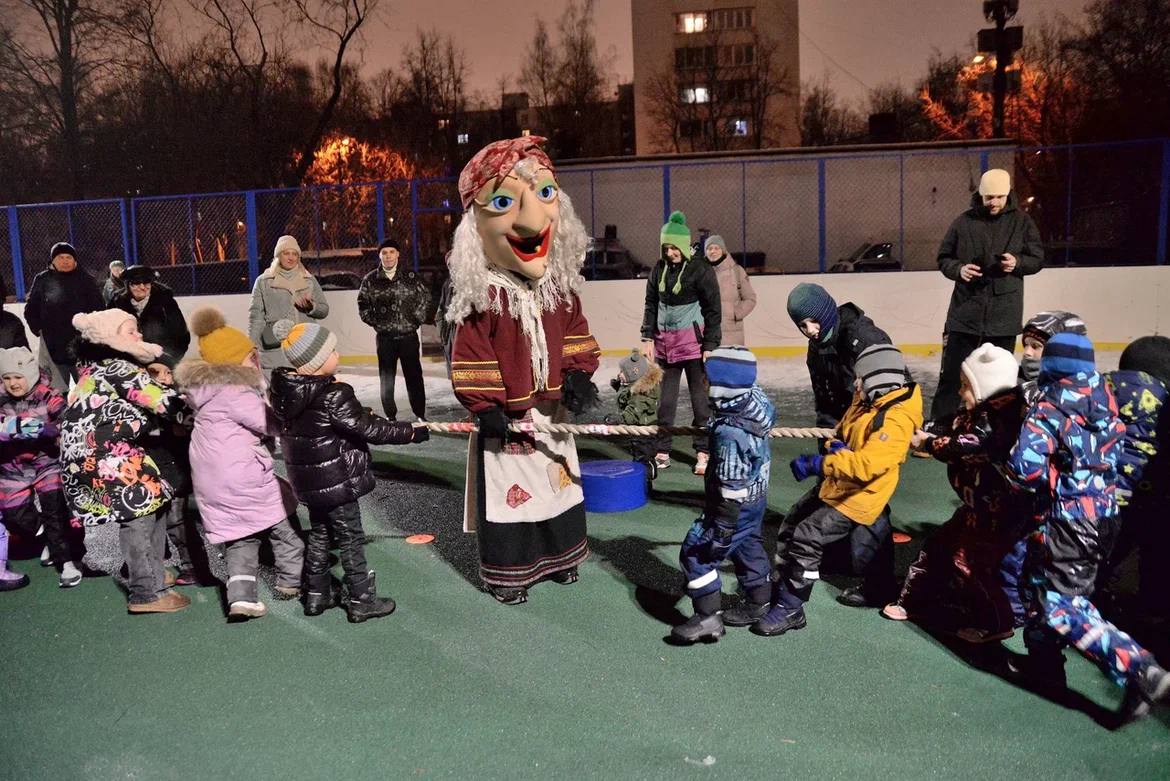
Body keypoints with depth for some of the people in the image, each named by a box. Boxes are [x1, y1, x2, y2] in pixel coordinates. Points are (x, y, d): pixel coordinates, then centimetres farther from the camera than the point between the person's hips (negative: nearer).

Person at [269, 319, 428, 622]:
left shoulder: (284, 390, -1)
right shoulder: (332, 396, -26)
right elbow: (368, 428, -24)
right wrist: (411, 432, -15)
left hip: (309, 480, 8)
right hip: (336, 481, -8)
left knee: (319, 534, 22)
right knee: (350, 539, 5)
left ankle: (317, 594, 33)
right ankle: (361, 602, 16)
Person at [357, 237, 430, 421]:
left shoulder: (411, 276, 0)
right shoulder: (370, 280, 0)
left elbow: (425, 296, 8)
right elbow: (363, 304, 9)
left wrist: (417, 318, 3)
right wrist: (374, 321, 2)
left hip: (409, 335, 0)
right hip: (385, 337, 1)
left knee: (414, 376, 5)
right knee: (386, 378, 7)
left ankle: (420, 414, 15)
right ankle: (390, 416, 17)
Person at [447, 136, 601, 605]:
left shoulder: (560, 286, 1)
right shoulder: (482, 296, -16)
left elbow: (575, 336, 10)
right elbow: (471, 357, -15)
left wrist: (578, 374, -2)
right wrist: (485, 406, -17)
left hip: (551, 411, 6)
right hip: (506, 416, -5)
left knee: (560, 484, 17)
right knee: (507, 494, 3)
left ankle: (557, 557, 36)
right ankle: (505, 572, 19)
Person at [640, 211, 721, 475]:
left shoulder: (701, 270, -8)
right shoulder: (660, 269, 8)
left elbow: (713, 310, -8)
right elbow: (651, 304, 15)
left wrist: (710, 346, -11)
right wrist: (648, 337, 9)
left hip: (693, 341, -5)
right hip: (665, 342, 5)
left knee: (700, 397, 1)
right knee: (665, 398, 9)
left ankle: (703, 452, 10)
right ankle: (663, 451, 17)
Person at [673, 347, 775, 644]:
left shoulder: (730, 433, -32)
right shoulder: (757, 399, -9)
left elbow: (731, 487, -28)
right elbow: (769, 415, 16)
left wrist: (723, 529, -21)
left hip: (737, 506, -10)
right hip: (756, 498, 10)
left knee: (696, 554, 0)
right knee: (748, 547, 26)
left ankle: (707, 618, 6)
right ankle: (758, 604, 42)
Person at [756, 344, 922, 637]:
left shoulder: (896, 419, -25)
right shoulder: (868, 403, 6)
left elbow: (866, 464, -36)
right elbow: (845, 435, 15)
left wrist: (818, 465, -35)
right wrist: (839, 448, -9)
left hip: (857, 500, -10)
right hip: (836, 489, 10)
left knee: (806, 539, -16)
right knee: (790, 525, 16)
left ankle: (790, 610, -5)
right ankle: (778, 588, 29)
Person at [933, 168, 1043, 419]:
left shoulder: (1021, 222, 2)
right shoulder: (964, 222, -1)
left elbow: (1038, 259, 7)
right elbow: (943, 258, 5)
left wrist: (1017, 263, -14)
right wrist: (958, 269, -15)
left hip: (1004, 314, 1)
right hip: (965, 311, -1)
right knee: (952, 372, 2)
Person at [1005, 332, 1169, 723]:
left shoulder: (1048, 409, -17)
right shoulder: (1103, 395, 3)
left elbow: (1025, 465, -28)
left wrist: (1042, 484, -7)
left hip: (1070, 518, -8)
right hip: (1105, 512, 8)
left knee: (1063, 606, -2)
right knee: (1042, 578, 22)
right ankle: (1044, 659, 33)